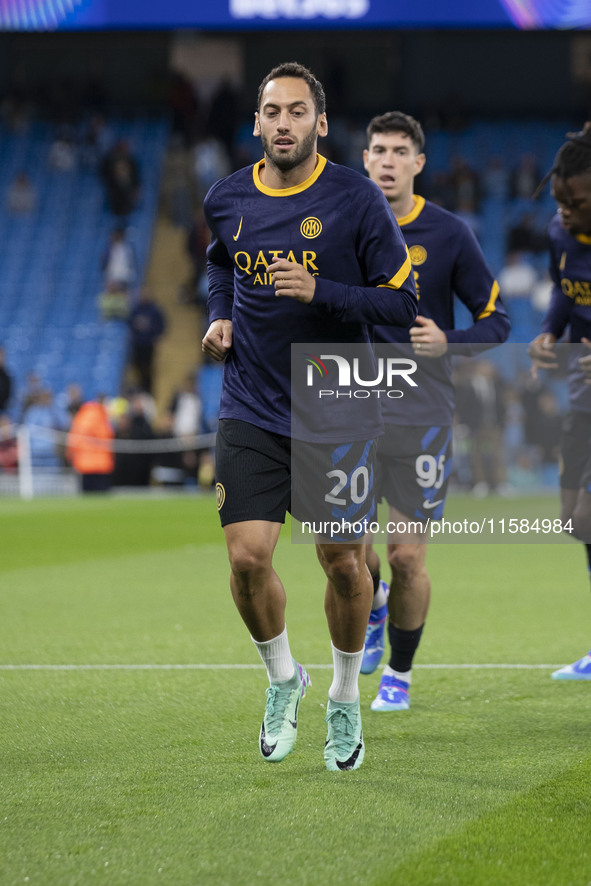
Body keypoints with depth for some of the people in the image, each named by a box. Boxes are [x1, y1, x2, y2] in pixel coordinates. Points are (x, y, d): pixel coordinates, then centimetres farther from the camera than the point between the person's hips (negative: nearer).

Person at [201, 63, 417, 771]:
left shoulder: (356, 199, -10)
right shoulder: (227, 201, 1)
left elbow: (402, 302, -10)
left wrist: (318, 290, -22)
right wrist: (220, 317, 5)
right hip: (251, 413, 2)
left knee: (345, 564, 4)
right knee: (247, 558, -11)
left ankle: (345, 699, 29)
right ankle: (282, 679, 17)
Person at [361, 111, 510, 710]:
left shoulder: (448, 234, -4)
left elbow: (496, 320, 1)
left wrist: (448, 343, -17)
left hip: (420, 413, -2)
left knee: (407, 555, -3)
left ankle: (399, 673, 18)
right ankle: (373, 608, 31)